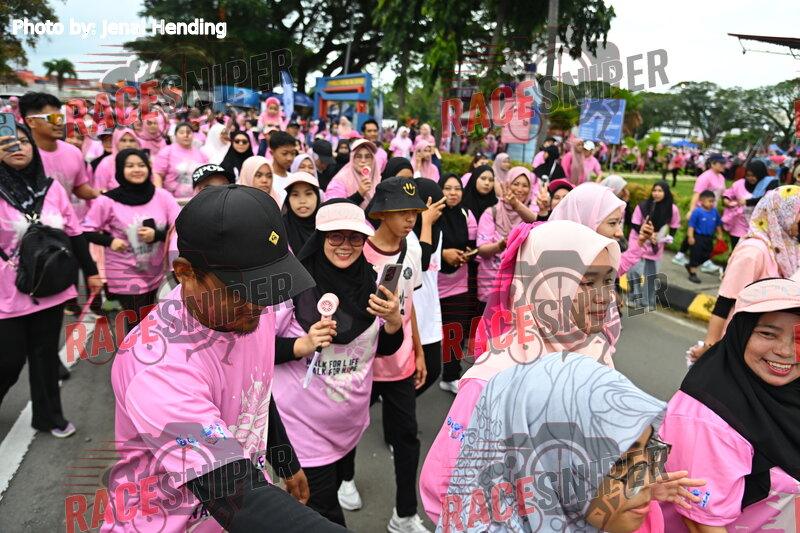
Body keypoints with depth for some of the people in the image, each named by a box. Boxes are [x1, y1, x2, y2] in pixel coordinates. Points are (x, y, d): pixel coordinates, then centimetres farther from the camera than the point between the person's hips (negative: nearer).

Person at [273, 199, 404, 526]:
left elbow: (385, 348, 4)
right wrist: (304, 344, -29)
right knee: (325, 512, 5)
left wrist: (394, 321, -16)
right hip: (304, 422, -5)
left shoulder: (371, 282, -3)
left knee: (331, 489, 25)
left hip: (350, 421, 5)